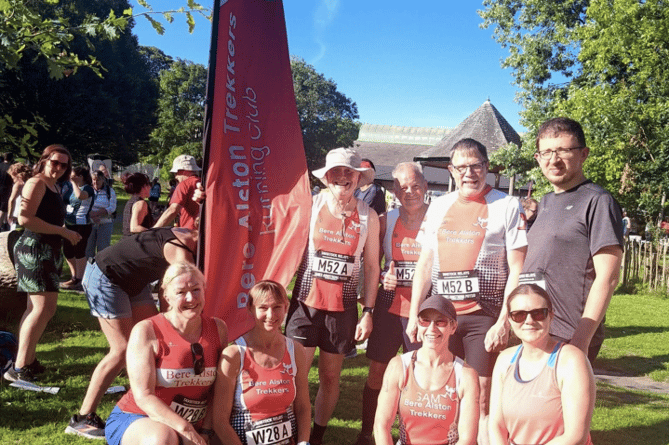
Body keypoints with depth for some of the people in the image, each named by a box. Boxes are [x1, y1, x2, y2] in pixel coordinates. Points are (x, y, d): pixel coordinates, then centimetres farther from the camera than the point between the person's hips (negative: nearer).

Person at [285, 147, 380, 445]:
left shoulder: (368, 217, 2)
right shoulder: (310, 206, 0)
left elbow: (372, 266, 6)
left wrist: (368, 312, 2)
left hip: (343, 307, 1)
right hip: (306, 302, -1)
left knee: (330, 377, 9)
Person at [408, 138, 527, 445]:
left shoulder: (506, 206, -1)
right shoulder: (438, 206, 12)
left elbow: (518, 270, -5)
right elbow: (425, 264, 14)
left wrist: (503, 322, -12)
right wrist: (414, 315, 9)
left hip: (485, 316, -4)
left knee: (482, 402, -1)